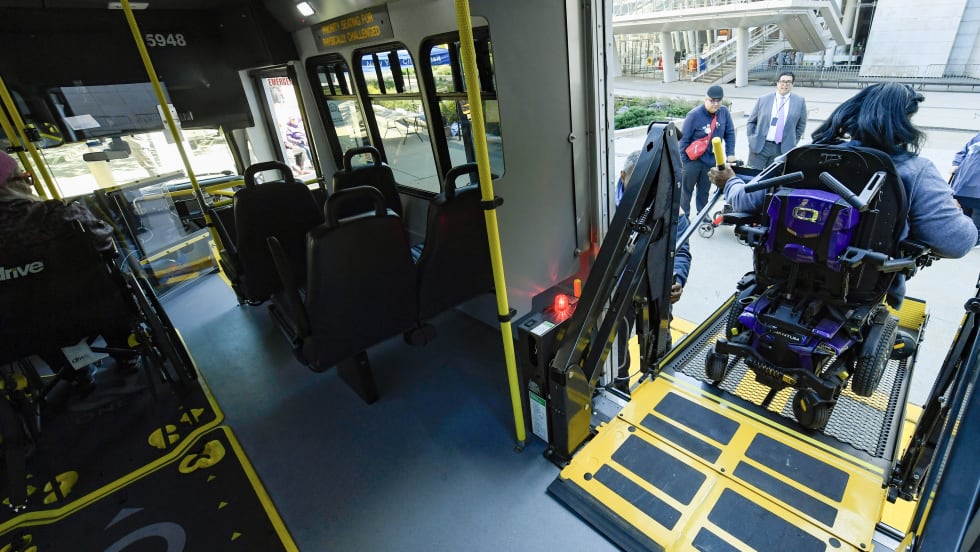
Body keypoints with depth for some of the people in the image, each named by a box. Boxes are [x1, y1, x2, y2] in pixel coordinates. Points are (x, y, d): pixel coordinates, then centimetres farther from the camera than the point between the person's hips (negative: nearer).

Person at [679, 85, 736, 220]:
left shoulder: (724, 112, -3)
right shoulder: (694, 115, -15)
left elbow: (729, 133, 5)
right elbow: (684, 139, -11)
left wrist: (730, 153, -1)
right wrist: (683, 160, -10)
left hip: (712, 160, 4)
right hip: (693, 159, -3)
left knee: (704, 189, 14)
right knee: (687, 189, 7)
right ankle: (683, 215, 19)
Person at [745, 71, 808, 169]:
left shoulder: (799, 101, 6)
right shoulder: (763, 100, 5)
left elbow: (801, 125, 12)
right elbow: (751, 122, 10)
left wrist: (793, 143, 6)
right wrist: (752, 139, 1)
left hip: (783, 149, 0)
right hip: (759, 146, 0)